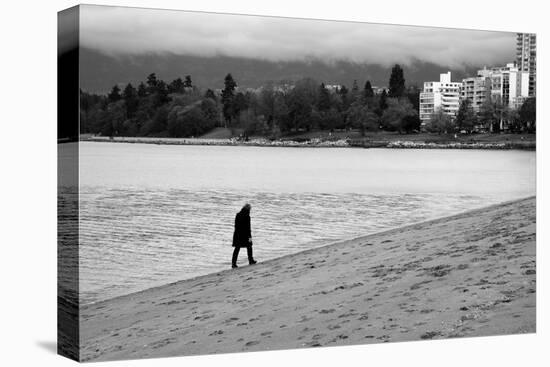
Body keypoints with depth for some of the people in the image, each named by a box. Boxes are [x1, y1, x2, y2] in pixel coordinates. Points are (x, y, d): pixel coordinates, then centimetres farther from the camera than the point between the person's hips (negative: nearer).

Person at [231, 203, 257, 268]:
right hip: (245, 235, -5)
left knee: (237, 248, 5)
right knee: (249, 247, 17)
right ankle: (251, 261, 30)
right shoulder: (247, 216, -16)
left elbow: (236, 225, 10)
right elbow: (248, 227, -17)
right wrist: (250, 236, -13)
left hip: (237, 234, 5)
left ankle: (233, 263, -2)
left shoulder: (237, 215, 2)